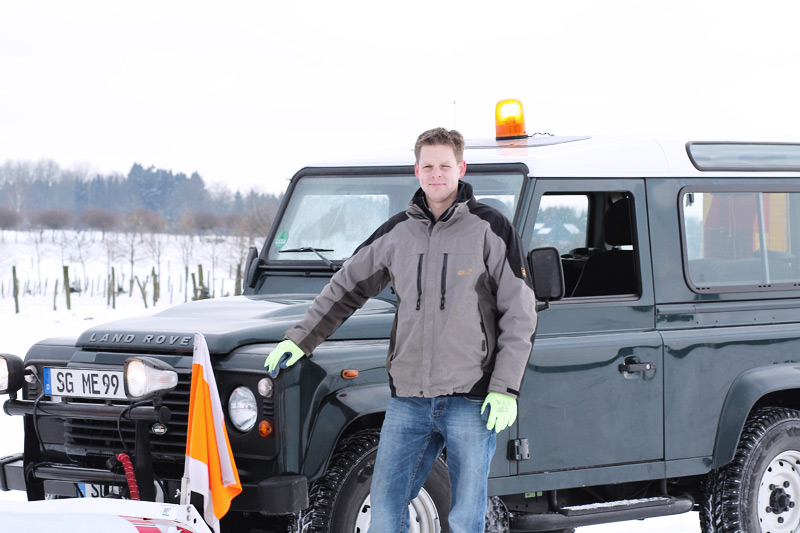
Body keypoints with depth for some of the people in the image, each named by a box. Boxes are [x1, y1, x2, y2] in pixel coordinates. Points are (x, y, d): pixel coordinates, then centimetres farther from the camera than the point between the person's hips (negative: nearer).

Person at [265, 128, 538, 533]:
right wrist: (300, 340, 13)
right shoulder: (396, 233, 9)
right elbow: (346, 289, 20)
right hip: (408, 398, 4)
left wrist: (505, 389, -9)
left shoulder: (490, 230, -2)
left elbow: (519, 314, -3)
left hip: (471, 397, -4)